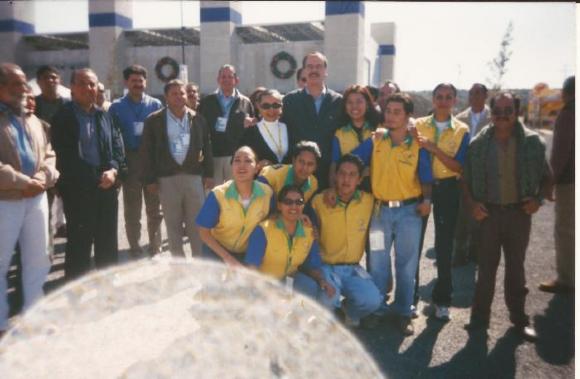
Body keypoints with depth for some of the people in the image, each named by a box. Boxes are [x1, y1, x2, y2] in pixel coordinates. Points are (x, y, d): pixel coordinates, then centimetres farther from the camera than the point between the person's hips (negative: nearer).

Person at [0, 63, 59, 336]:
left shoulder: (32, 120, 15)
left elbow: (48, 154, 14)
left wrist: (42, 178, -6)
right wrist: (24, 183, -16)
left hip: (37, 199, 6)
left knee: (38, 260, 12)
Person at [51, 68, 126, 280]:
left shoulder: (105, 116, 12)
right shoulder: (62, 117, -3)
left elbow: (117, 145, 9)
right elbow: (62, 154, -9)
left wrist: (114, 170, -9)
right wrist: (92, 178, -12)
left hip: (107, 186, 5)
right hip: (78, 188, -5)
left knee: (108, 241, 14)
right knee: (79, 242, 3)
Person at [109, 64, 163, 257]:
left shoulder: (155, 105, 5)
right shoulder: (117, 107, 4)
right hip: (129, 160, 0)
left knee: (154, 207, 8)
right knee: (132, 208, 10)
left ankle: (155, 246, 19)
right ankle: (134, 247, 21)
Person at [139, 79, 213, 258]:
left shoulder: (197, 119, 7)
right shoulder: (154, 120, 1)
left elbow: (207, 147, 11)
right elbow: (146, 151, 1)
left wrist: (209, 174, 6)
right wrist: (149, 179, -4)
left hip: (194, 176, 1)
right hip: (167, 178, -1)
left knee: (196, 223, 6)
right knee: (173, 224, 7)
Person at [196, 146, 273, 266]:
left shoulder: (267, 193, -18)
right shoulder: (218, 195, -23)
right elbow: (204, 232, -15)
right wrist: (227, 258, -21)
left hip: (248, 253, 2)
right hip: (217, 252, -2)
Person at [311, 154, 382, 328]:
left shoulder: (369, 201, -2)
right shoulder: (319, 201, -8)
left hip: (352, 268, 2)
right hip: (325, 266, -2)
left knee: (372, 300, -22)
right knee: (328, 300, -29)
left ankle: (349, 311, 14)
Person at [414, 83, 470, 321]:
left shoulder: (461, 130, 1)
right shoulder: (418, 125, 3)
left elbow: (459, 167, -9)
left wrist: (434, 149, -18)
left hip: (447, 189, 0)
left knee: (444, 244, 7)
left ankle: (442, 299, 20)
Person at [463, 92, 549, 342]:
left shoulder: (532, 142, -2)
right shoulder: (479, 143, -3)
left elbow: (545, 177, 8)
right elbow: (466, 179, 4)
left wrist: (538, 199, -8)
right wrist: (472, 203, -9)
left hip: (519, 212, 1)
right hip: (488, 213, 0)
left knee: (516, 268, 13)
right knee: (486, 267, 7)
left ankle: (519, 318, 27)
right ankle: (480, 317, 18)